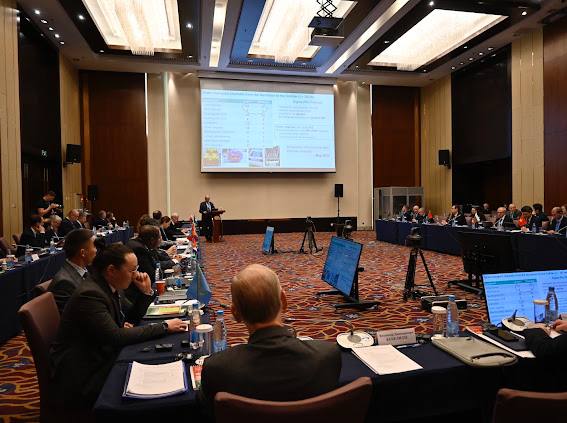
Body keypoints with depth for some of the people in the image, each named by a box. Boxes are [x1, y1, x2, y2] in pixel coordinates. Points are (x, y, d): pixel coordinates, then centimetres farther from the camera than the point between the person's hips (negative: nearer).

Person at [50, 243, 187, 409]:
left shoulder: (111, 286, 1)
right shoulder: (89, 294, -26)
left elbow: (132, 317, 12)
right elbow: (116, 337, -29)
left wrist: (147, 292, -6)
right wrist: (164, 327, -25)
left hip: (102, 357, 8)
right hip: (81, 378, -8)